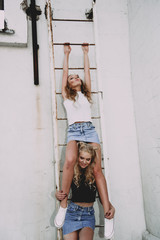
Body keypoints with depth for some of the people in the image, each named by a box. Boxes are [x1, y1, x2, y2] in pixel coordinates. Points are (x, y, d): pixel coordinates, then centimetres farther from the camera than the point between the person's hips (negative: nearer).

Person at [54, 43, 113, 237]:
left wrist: (85, 52, 41)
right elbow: (65, 72, 26)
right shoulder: (66, 95, 20)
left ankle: (107, 213, -14)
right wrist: (66, 53, 38)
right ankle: (63, 204, -21)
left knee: (97, 169, -14)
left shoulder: (86, 93, 24)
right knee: (70, 161, -32)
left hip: (90, 130, 2)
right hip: (74, 131, -2)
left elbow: (87, 71, 31)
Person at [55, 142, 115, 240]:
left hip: (88, 214, -1)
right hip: (72, 212, 1)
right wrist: (58, 195, -14)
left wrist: (111, 207, -7)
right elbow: (64, 193, 8)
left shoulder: (95, 173, -1)